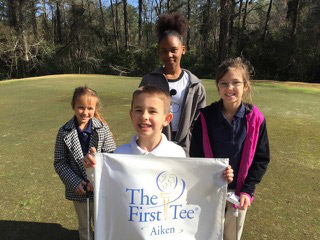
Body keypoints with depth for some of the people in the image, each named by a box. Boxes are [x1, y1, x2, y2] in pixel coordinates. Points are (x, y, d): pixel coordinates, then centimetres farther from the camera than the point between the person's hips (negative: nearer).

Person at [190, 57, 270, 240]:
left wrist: (248, 190, -11)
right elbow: (196, 155, -5)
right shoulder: (206, 116, -12)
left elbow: (261, 158, -4)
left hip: (239, 192, 1)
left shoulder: (255, 119, -11)